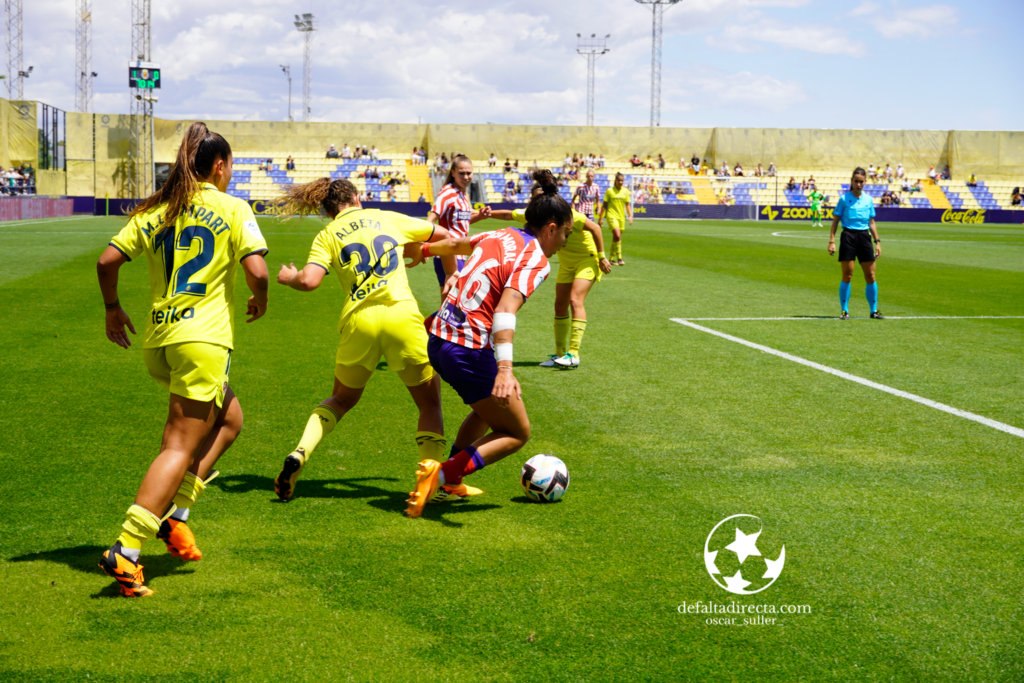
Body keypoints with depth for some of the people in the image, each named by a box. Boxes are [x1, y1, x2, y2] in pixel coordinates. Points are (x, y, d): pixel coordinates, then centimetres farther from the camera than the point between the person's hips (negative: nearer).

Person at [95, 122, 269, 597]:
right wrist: (260, 302, 11)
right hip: (201, 338, -7)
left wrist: (112, 309, 24)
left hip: (157, 341, 7)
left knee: (228, 420, 23)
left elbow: (107, 261, 9)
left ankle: (173, 513, 13)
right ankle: (125, 552, -14)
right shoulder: (232, 208, 0)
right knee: (180, 448, -5)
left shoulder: (155, 210, 14)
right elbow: (257, 271, -10)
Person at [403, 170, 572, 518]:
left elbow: (456, 243, 32)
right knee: (517, 433, 8)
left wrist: (425, 249, 54)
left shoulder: (499, 236, 11)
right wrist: (505, 369, -38)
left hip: (438, 340, 9)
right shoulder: (536, 260, -12)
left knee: (489, 407, 32)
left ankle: (447, 481, 30)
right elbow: (505, 310, -28)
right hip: (470, 353, -8)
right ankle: (439, 474, -8)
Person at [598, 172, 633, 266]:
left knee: (616, 238, 7)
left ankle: (612, 259, 17)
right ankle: (619, 258, -17)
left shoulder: (626, 191, 8)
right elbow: (604, 205, 2)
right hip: (612, 215, -4)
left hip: (621, 217, 4)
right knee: (617, 235, -20)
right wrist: (600, 218, 1)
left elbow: (627, 205, 14)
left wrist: (630, 216, 2)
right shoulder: (609, 191, -2)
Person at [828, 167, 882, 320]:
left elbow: (872, 223, 16)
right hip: (848, 236, -3)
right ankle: (844, 311, 5)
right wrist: (831, 241, -6)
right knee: (847, 276, -4)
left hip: (865, 236, 3)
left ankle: (874, 310, 12)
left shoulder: (868, 199, 10)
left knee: (870, 276, 2)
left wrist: (877, 242, 11)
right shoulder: (844, 198, 0)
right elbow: (835, 220, 2)